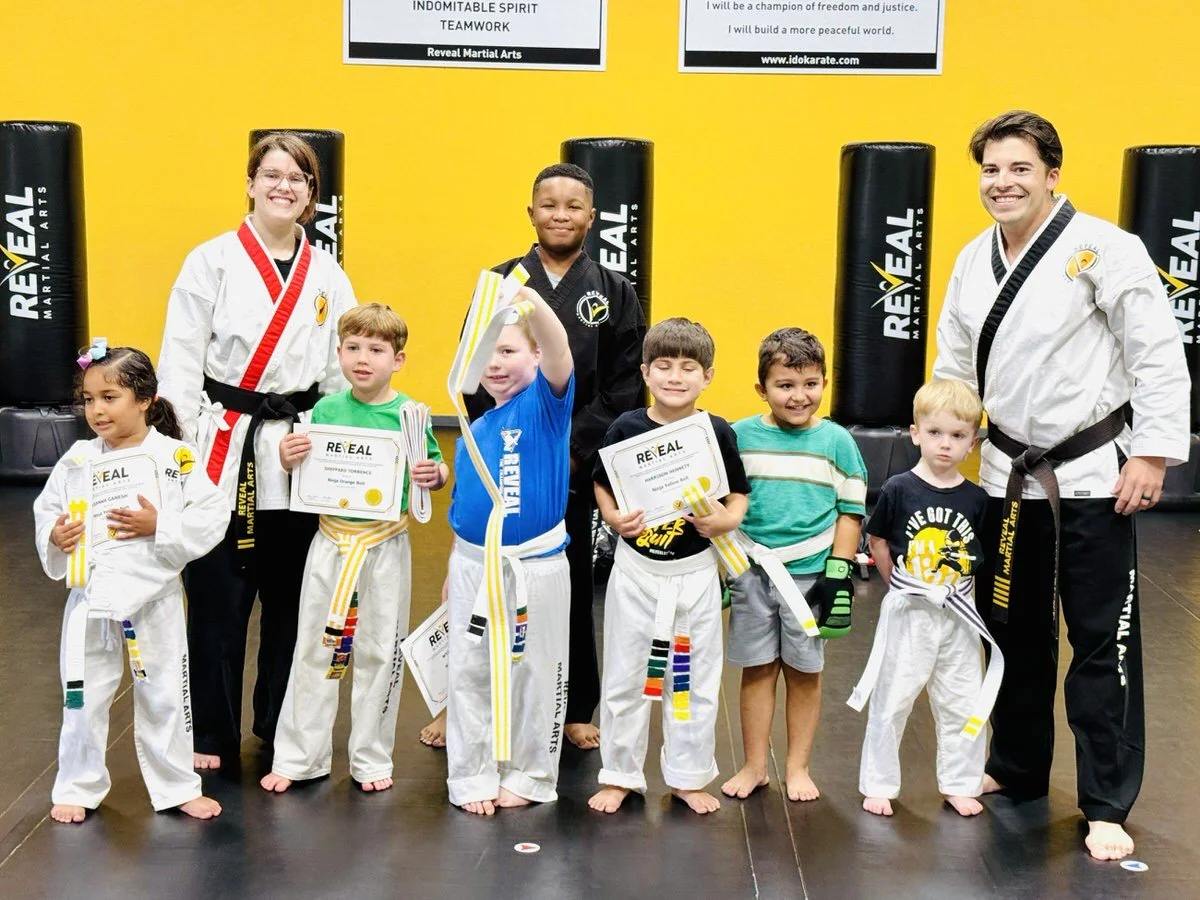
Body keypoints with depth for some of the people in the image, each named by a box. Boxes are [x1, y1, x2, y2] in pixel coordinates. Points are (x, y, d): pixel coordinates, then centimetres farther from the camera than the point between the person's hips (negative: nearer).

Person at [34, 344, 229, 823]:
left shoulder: (175, 457, -8)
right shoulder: (77, 460, 0)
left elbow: (212, 516, -10)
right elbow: (45, 511, 9)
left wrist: (159, 526, -21)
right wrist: (53, 536, -11)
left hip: (154, 595, -2)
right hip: (90, 596, 2)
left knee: (164, 695, 11)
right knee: (82, 696, 11)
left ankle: (178, 787, 27)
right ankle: (77, 787, 29)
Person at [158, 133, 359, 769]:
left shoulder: (327, 275, 8)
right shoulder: (213, 261, -3)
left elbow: (343, 368, 11)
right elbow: (180, 361, -5)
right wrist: (192, 446, -10)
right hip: (224, 452, -3)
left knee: (290, 597, 11)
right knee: (217, 598, 1)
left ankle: (281, 726, 27)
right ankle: (212, 735, 16)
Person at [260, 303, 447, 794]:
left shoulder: (408, 414, -5)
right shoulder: (326, 410, 0)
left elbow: (439, 469, 3)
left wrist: (433, 474, -19)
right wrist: (288, 460, -13)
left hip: (386, 545, -2)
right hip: (331, 541, 2)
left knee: (379, 651, 8)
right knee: (314, 647, 9)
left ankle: (372, 758, 22)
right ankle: (297, 756, 21)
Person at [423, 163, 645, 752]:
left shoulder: (614, 294, 5)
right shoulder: (500, 284, 4)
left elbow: (623, 386, -1)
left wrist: (573, 449, -10)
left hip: (576, 467, 0)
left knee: (571, 590, 9)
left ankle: (576, 710, 23)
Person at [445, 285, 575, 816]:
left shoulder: (545, 404, -8)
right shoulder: (473, 432, 8)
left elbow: (559, 356, -30)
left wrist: (532, 304, -49)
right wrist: (456, 570, 16)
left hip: (537, 566, -5)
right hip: (474, 565, 5)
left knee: (536, 673, 8)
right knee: (469, 674, 9)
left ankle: (529, 776, 24)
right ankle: (471, 776, 22)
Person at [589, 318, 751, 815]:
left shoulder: (718, 433, -5)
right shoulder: (626, 428, -6)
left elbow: (738, 497, 3)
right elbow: (601, 485, 3)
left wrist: (723, 520, -17)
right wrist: (614, 517, -16)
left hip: (695, 571, 0)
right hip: (636, 568, 0)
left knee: (694, 679, 11)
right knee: (625, 676, 10)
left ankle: (688, 777, 27)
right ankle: (620, 774, 25)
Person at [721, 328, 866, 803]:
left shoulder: (836, 441, -1)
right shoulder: (741, 437, 0)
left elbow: (851, 510, 2)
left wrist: (839, 571, -5)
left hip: (810, 573, 0)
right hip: (751, 571, 1)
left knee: (804, 672, 9)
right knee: (757, 670, 8)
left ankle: (797, 768, 22)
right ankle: (754, 766, 20)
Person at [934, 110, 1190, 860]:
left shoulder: (1100, 247, -13)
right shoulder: (975, 261, 6)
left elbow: (1158, 353, -14)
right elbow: (954, 368, 14)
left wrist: (1153, 452, -17)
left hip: (1091, 476, -6)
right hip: (1010, 475, 6)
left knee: (1105, 641, 0)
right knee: (1014, 630, 17)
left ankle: (1108, 806, 11)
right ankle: (1016, 767, 36)